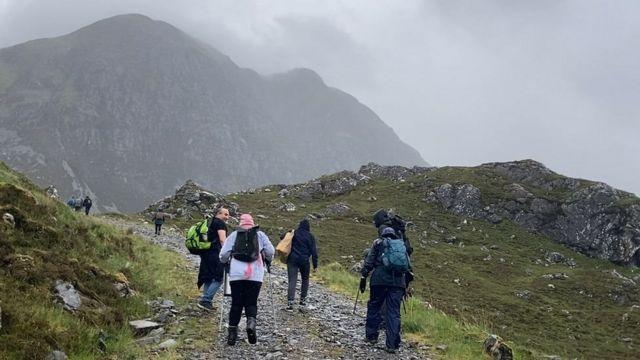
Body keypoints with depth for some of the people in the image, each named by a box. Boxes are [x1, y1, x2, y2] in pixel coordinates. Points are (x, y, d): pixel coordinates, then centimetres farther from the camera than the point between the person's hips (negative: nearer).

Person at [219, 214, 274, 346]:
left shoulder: (233, 235, 9)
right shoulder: (260, 235, 10)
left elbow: (223, 254, 4)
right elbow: (270, 252, 6)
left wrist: (226, 263, 25)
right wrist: (266, 260, 26)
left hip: (236, 274, 0)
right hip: (255, 274, 0)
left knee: (236, 303, 7)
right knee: (251, 302, 7)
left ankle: (232, 331, 1)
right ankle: (251, 322, -21)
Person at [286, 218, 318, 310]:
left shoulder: (294, 233, 3)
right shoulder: (310, 236, -1)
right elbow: (313, 251, -3)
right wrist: (315, 265, 1)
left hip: (292, 260, 1)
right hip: (304, 260, -1)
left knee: (292, 281, -3)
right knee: (305, 280, 20)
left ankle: (290, 302, -15)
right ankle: (302, 299, 22)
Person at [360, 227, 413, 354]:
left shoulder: (378, 243, 13)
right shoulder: (402, 246, 22)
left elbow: (369, 261, 2)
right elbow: (408, 267, 18)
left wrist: (364, 277, 1)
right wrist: (406, 285, 22)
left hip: (380, 279, -2)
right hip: (398, 282, 2)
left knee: (374, 307, 12)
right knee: (394, 312, 1)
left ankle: (371, 336, 16)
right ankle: (393, 344, -2)